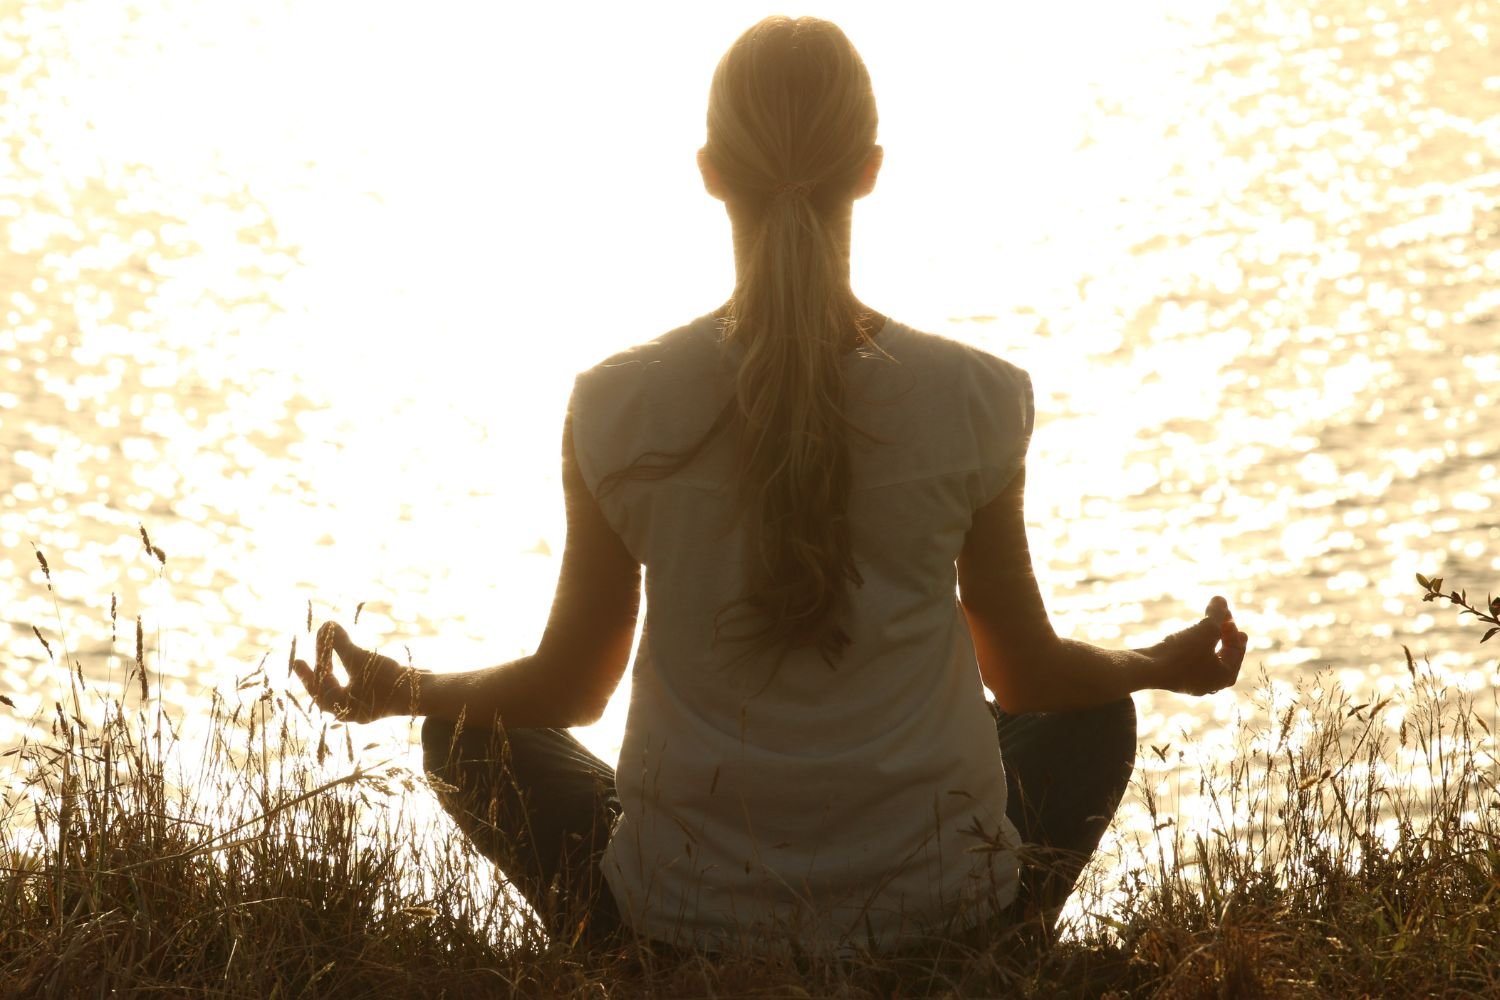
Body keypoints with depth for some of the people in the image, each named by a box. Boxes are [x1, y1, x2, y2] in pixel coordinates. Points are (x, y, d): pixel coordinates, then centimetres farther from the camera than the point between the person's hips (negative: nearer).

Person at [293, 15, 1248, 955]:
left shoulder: (621, 407, -12)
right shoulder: (973, 400, -12)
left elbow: (570, 687, 0)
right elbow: (1027, 671, 1)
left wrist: (402, 689, 20)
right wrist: (1164, 663, 23)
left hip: (686, 920, 0)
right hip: (935, 913, 0)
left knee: (472, 735, 28)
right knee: (1095, 721, 31)